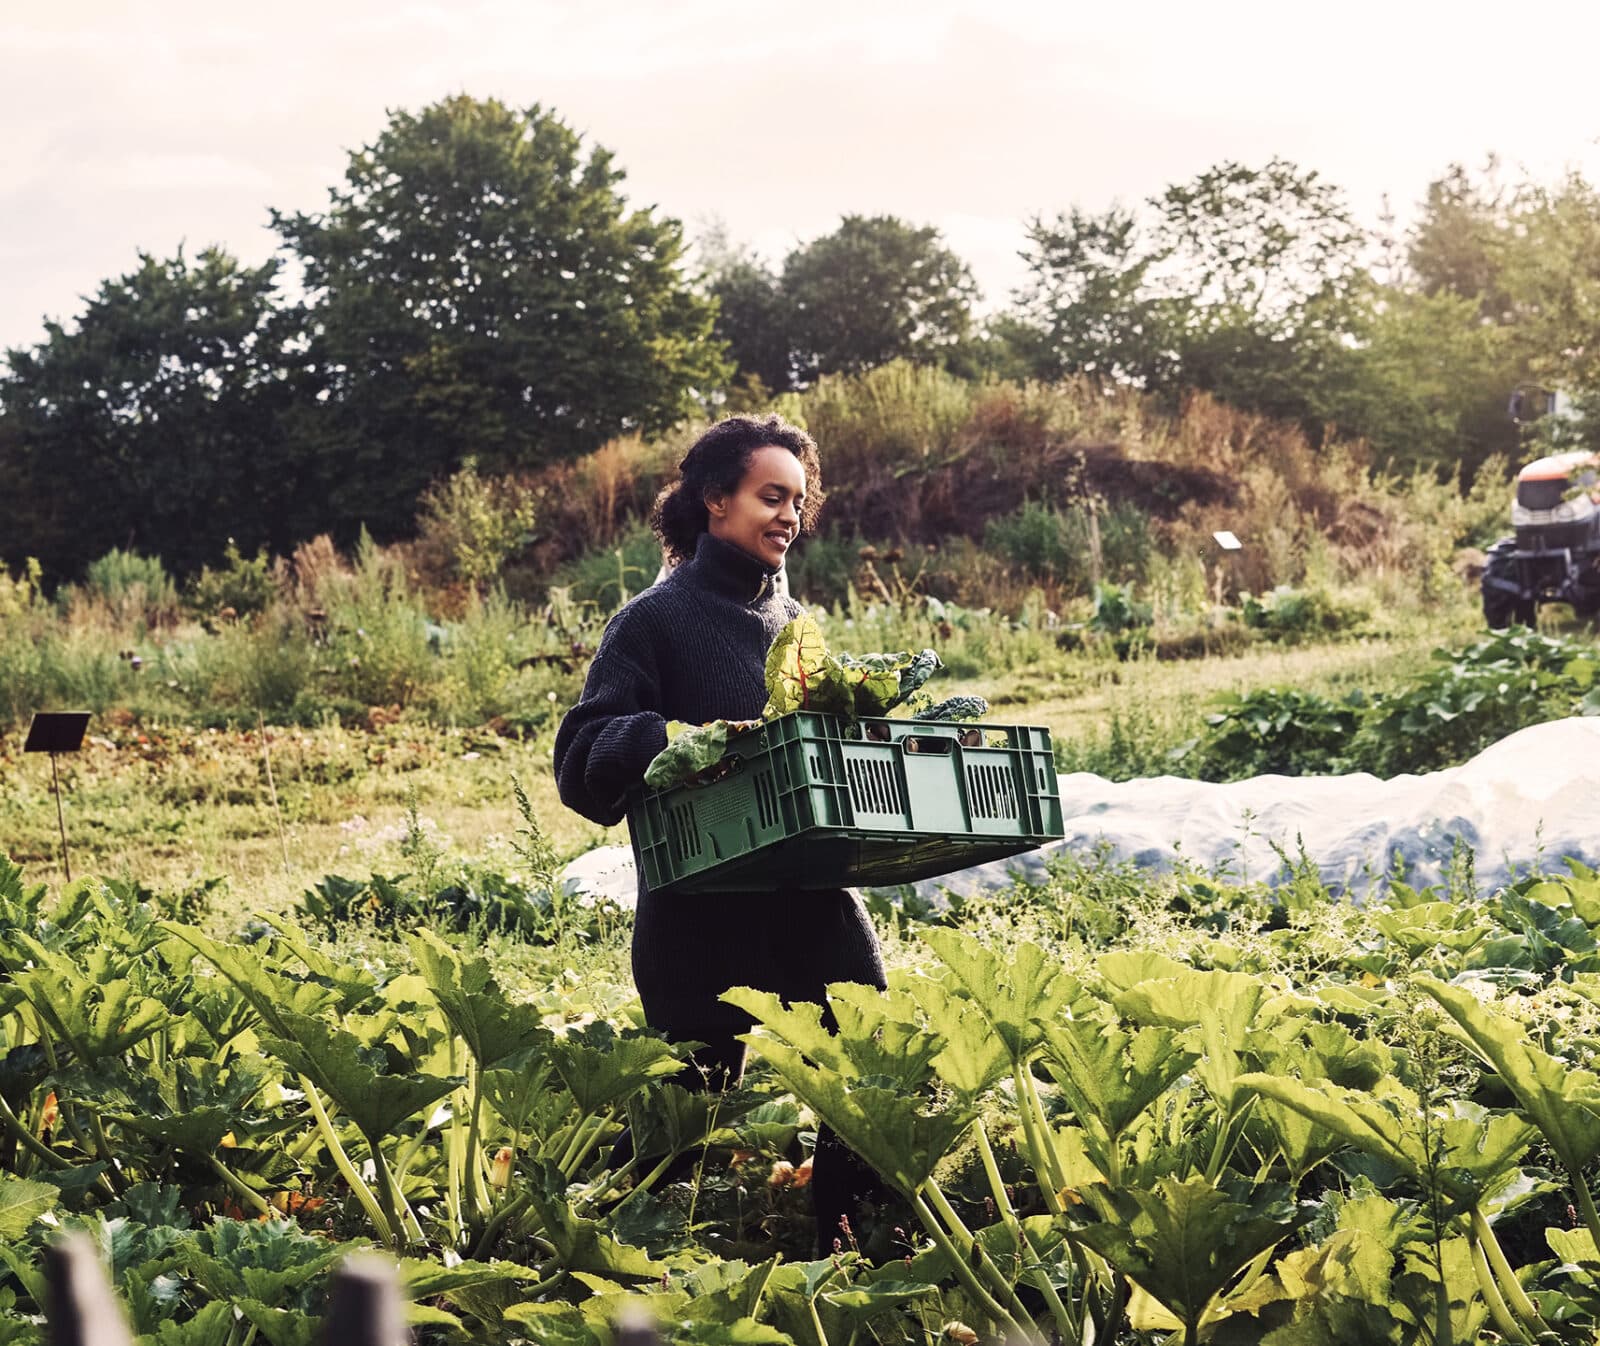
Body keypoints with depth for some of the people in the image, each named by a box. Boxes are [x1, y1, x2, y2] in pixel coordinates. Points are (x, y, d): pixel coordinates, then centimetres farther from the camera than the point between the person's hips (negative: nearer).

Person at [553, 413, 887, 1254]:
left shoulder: (800, 625, 16)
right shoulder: (655, 622, -2)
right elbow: (583, 759, -11)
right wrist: (678, 740, -27)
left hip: (816, 909, 5)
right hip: (699, 925, -5)